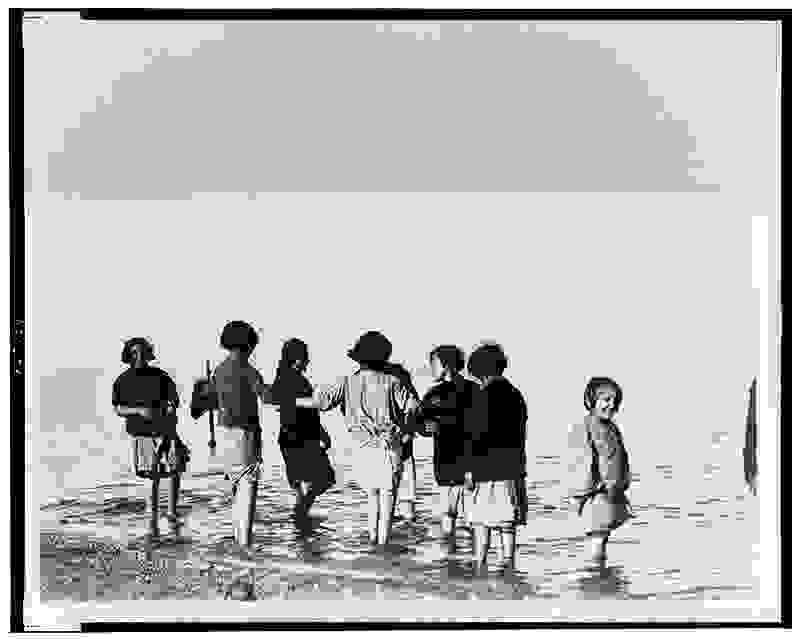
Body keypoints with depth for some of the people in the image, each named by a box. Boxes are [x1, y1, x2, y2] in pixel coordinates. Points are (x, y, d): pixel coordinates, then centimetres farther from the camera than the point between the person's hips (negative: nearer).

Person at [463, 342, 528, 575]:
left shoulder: (485, 395, -11)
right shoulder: (516, 395, 10)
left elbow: (478, 434, -15)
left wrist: (470, 468, -12)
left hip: (486, 469, -6)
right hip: (512, 469, 7)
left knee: (481, 521, 1)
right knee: (507, 522, 10)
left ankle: (479, 566, 3)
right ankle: (508, 564, 12)